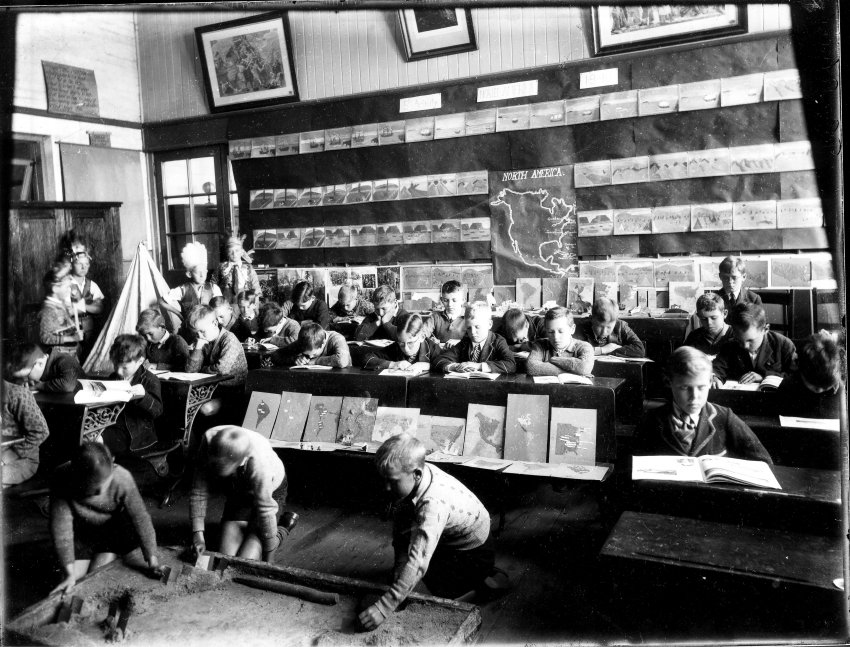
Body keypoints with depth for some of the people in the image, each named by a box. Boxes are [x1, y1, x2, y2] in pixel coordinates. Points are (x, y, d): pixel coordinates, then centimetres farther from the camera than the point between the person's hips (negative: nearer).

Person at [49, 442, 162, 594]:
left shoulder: (122, 478, -34)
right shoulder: (62, 479, -34)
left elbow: (140, 518, -25)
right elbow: (61, 525, -30)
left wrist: (152, 559, -26)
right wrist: (70, 573, -30)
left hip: (114, 529, -1)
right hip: (80, 534, 1)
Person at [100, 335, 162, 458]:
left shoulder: (150, 380, -6)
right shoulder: (114, 377, 16)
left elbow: (158, 410, -17)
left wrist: (144, 395, -35)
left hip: (137, 432, -7)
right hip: (114, 425, 7)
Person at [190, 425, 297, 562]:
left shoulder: (259, 462, -42)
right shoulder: (209, 439, -32)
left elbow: (266, 511, -32)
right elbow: (199, 490, -23)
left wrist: (267, 563, -23)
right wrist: (198, 534, -28)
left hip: (270, 492, -4)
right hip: (238, 493, 4)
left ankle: (283, 529, 13)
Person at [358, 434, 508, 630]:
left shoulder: (434, 504, -42)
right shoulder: (414, 478, -20)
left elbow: (418, 562, -48)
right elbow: (401, 524, -8)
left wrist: (383, 608, -50)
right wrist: (401, 562, -18)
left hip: (474, 553, -7)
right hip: (447, 539, 7)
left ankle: (485, 577, 8)